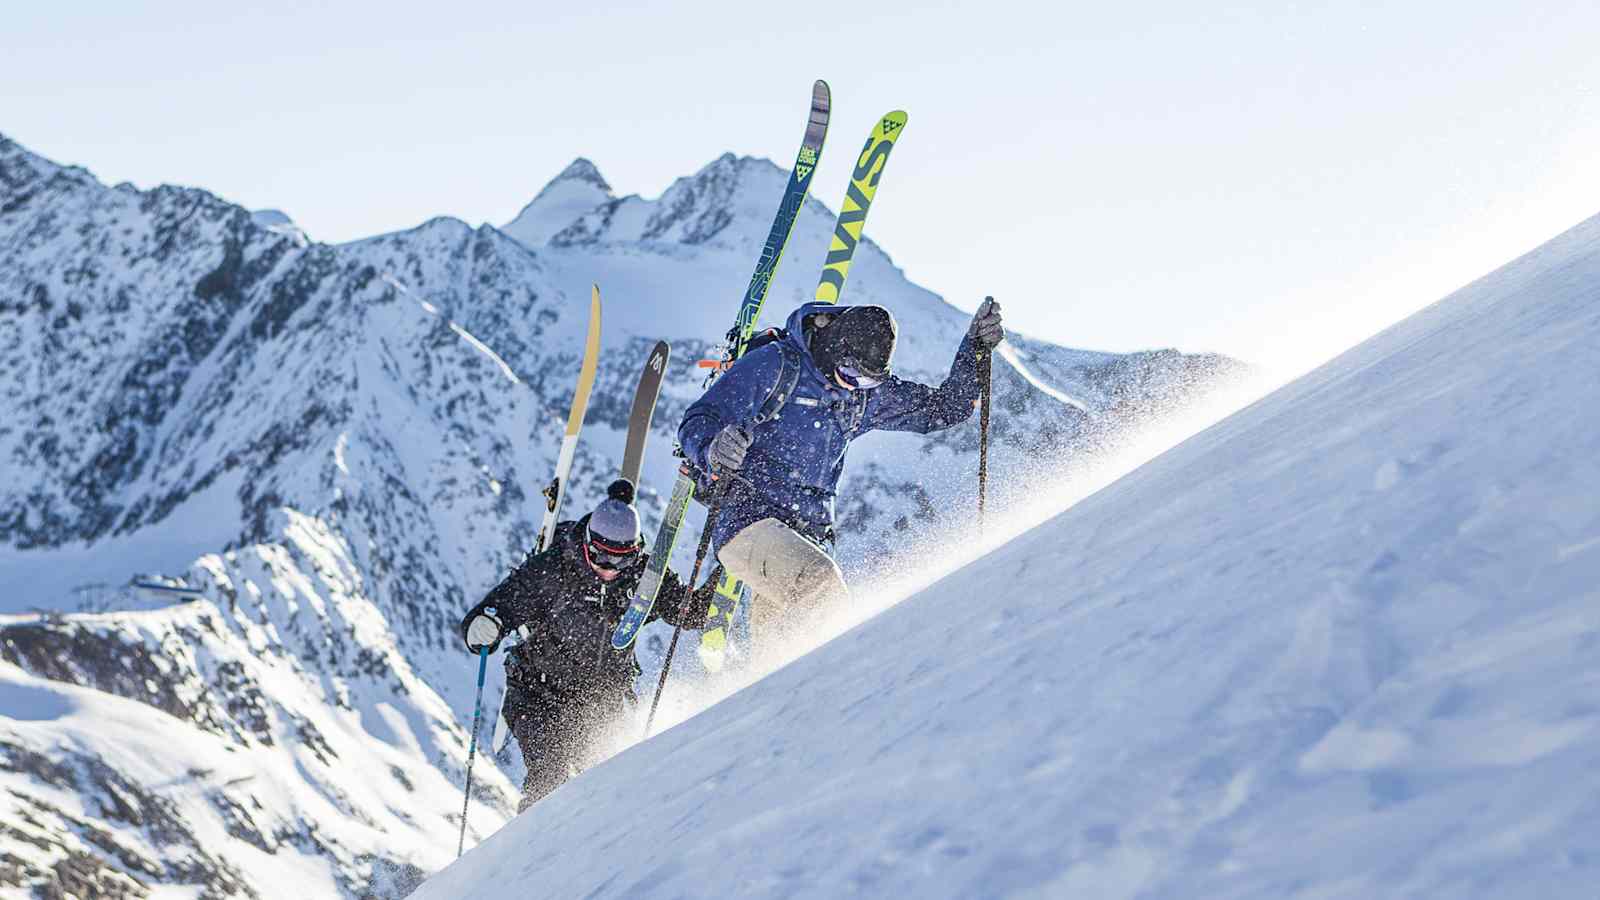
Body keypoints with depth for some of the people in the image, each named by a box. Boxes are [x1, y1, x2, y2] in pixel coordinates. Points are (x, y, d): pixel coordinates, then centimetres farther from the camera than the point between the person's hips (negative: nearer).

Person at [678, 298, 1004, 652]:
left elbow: (943, 408, 15)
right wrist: (713, 450, -31)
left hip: (807, 538, 6)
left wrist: (975, 347, 2)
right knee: (820, 583, -31)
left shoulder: (868, 393, 11)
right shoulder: (773, 366, -7)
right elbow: (696, 422, -8)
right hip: (746, 521, -6)